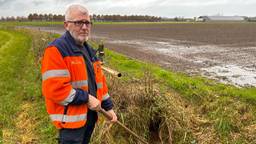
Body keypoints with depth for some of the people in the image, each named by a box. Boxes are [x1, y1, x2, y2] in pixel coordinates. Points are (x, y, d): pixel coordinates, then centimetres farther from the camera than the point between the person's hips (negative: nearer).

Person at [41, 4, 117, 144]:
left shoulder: (88, 50, 12)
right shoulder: (56, 50, -17)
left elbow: (98, 80, 15)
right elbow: (54, 88, -25)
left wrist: (108, 106, 13)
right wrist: (86, 98, -21)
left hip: (90, 114, 9)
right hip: (71, 118, -8)